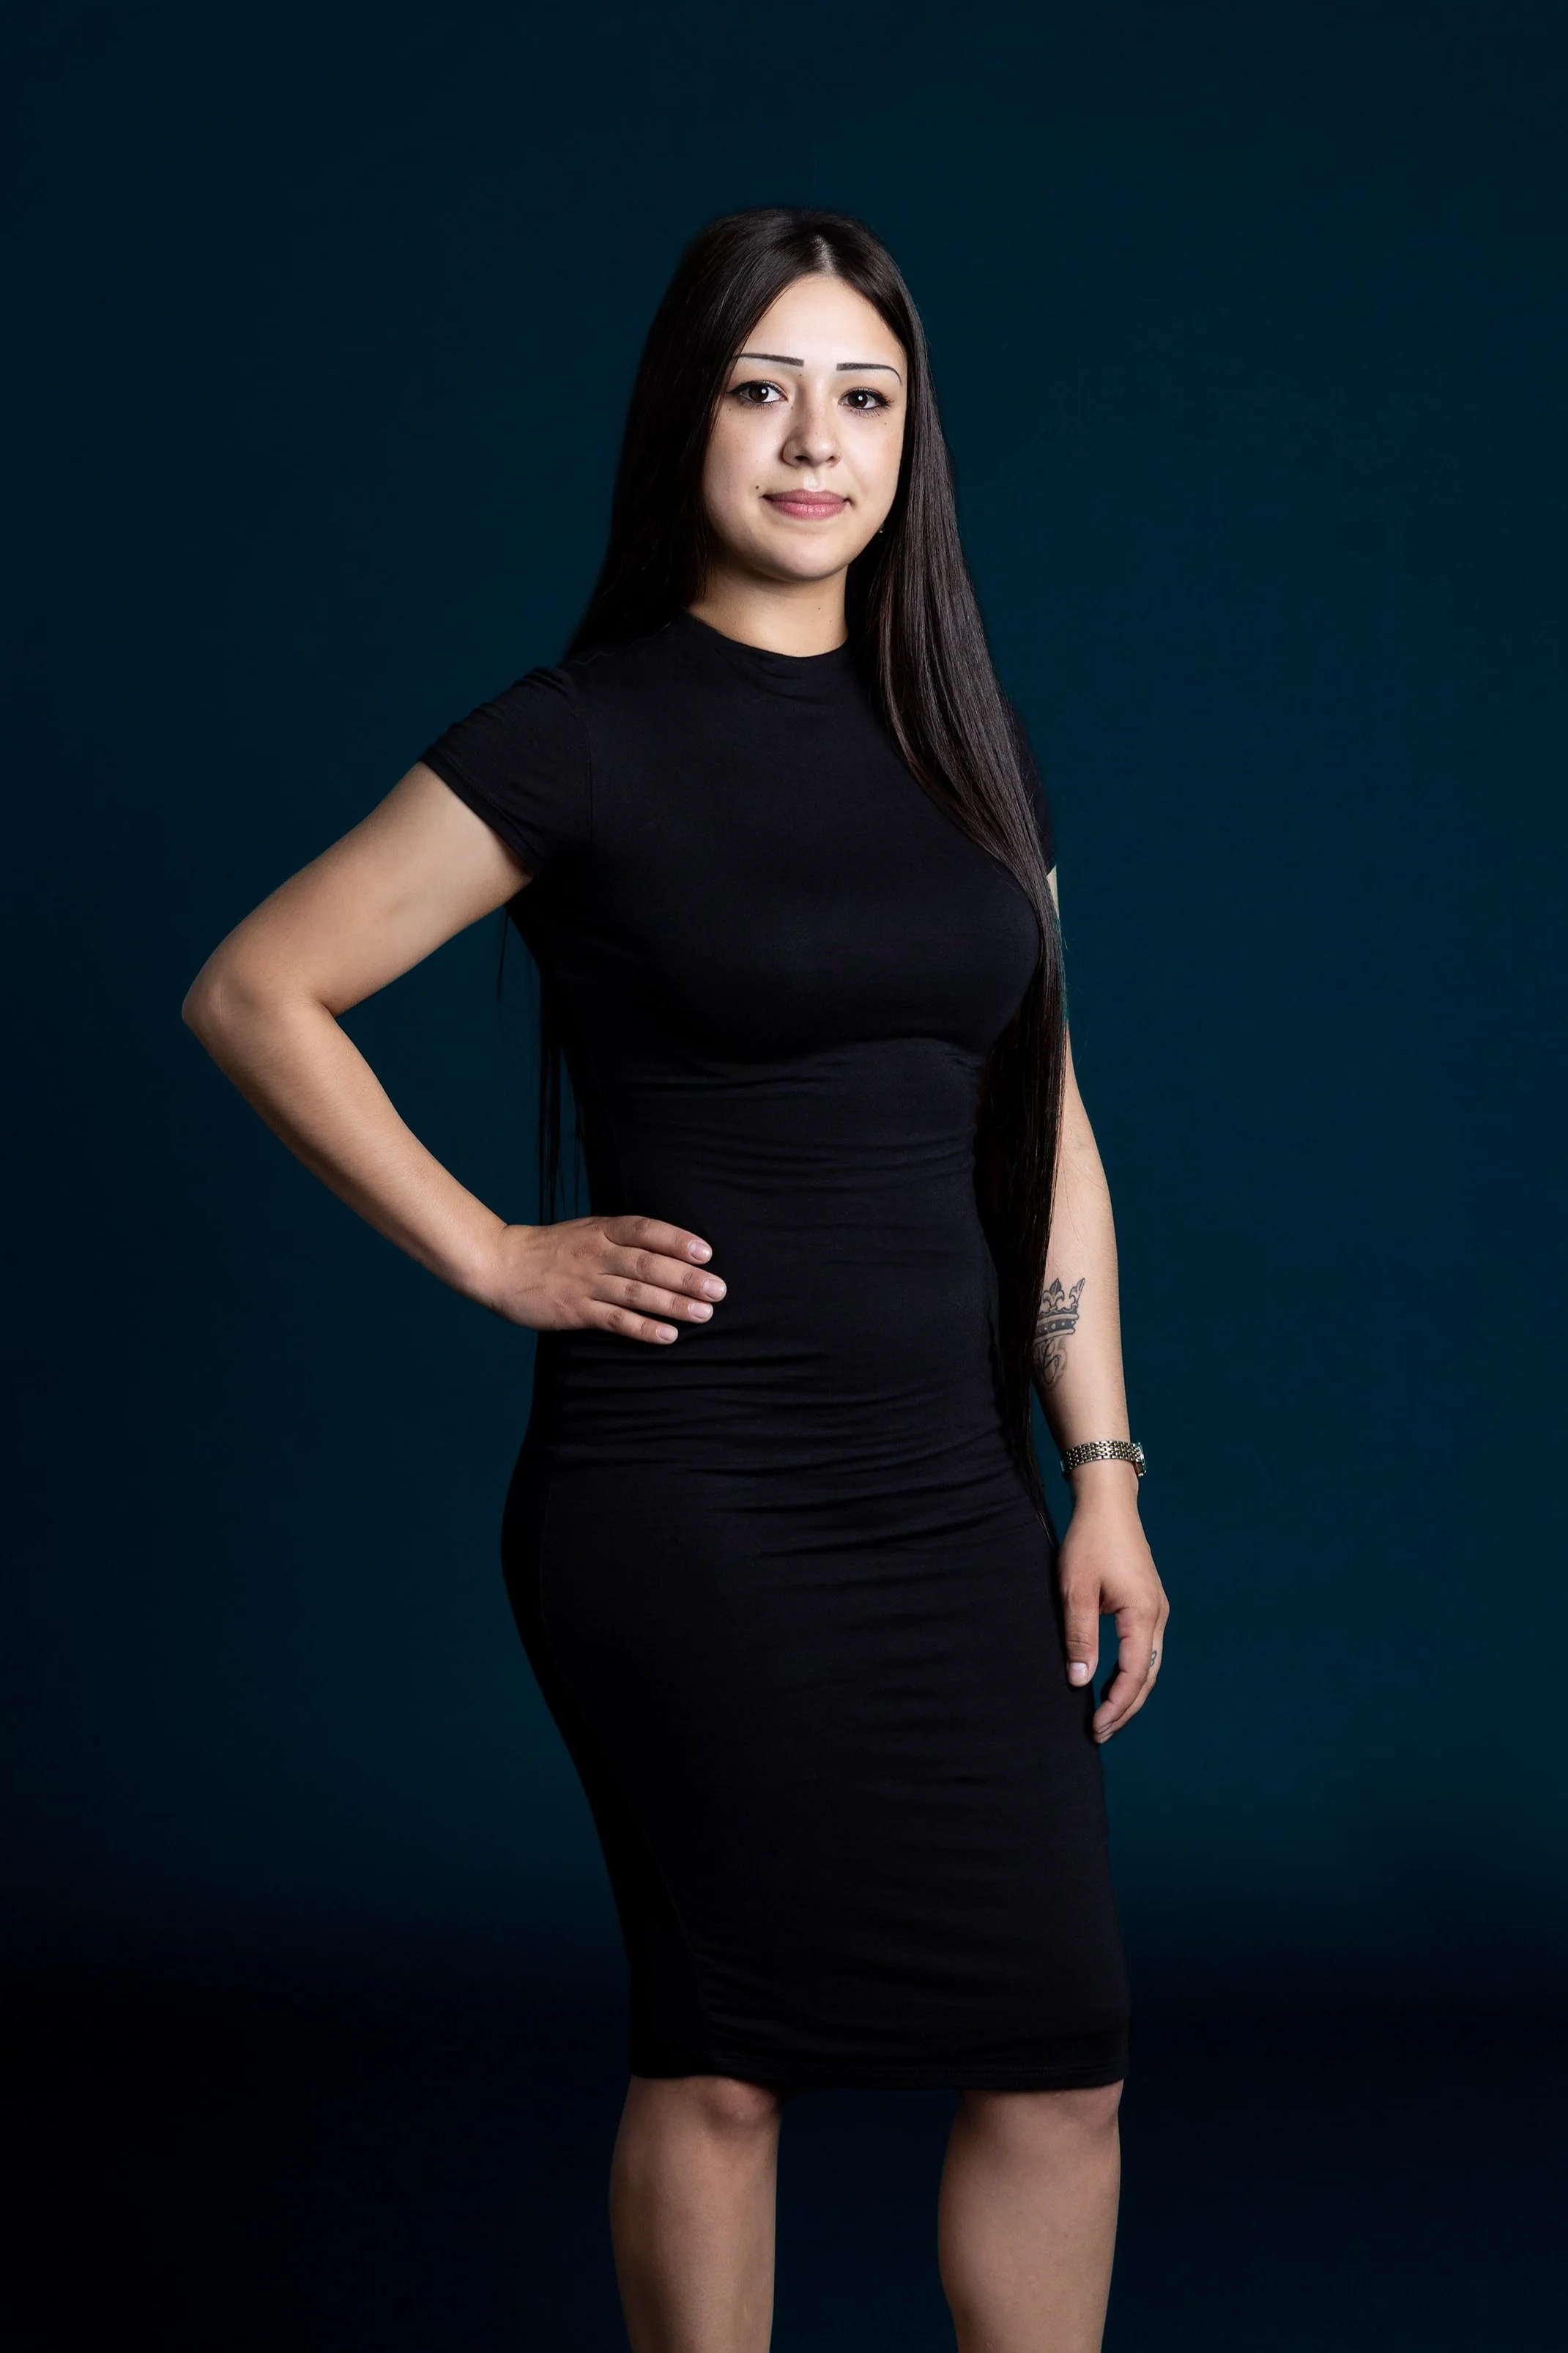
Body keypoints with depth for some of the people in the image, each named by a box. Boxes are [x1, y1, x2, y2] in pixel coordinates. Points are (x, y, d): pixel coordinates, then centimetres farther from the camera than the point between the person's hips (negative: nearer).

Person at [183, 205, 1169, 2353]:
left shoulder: (959, 734, 11)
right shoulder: (586, 739, -5)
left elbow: (1043, 1132, 13)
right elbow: (254, 995, -5)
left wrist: (1105, 1477, 9)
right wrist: (494, 1257, -7)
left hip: (948, 1493, 5)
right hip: (690, 1503, -5)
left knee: (1062, 2060, 5)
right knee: (724, 2063, 4)